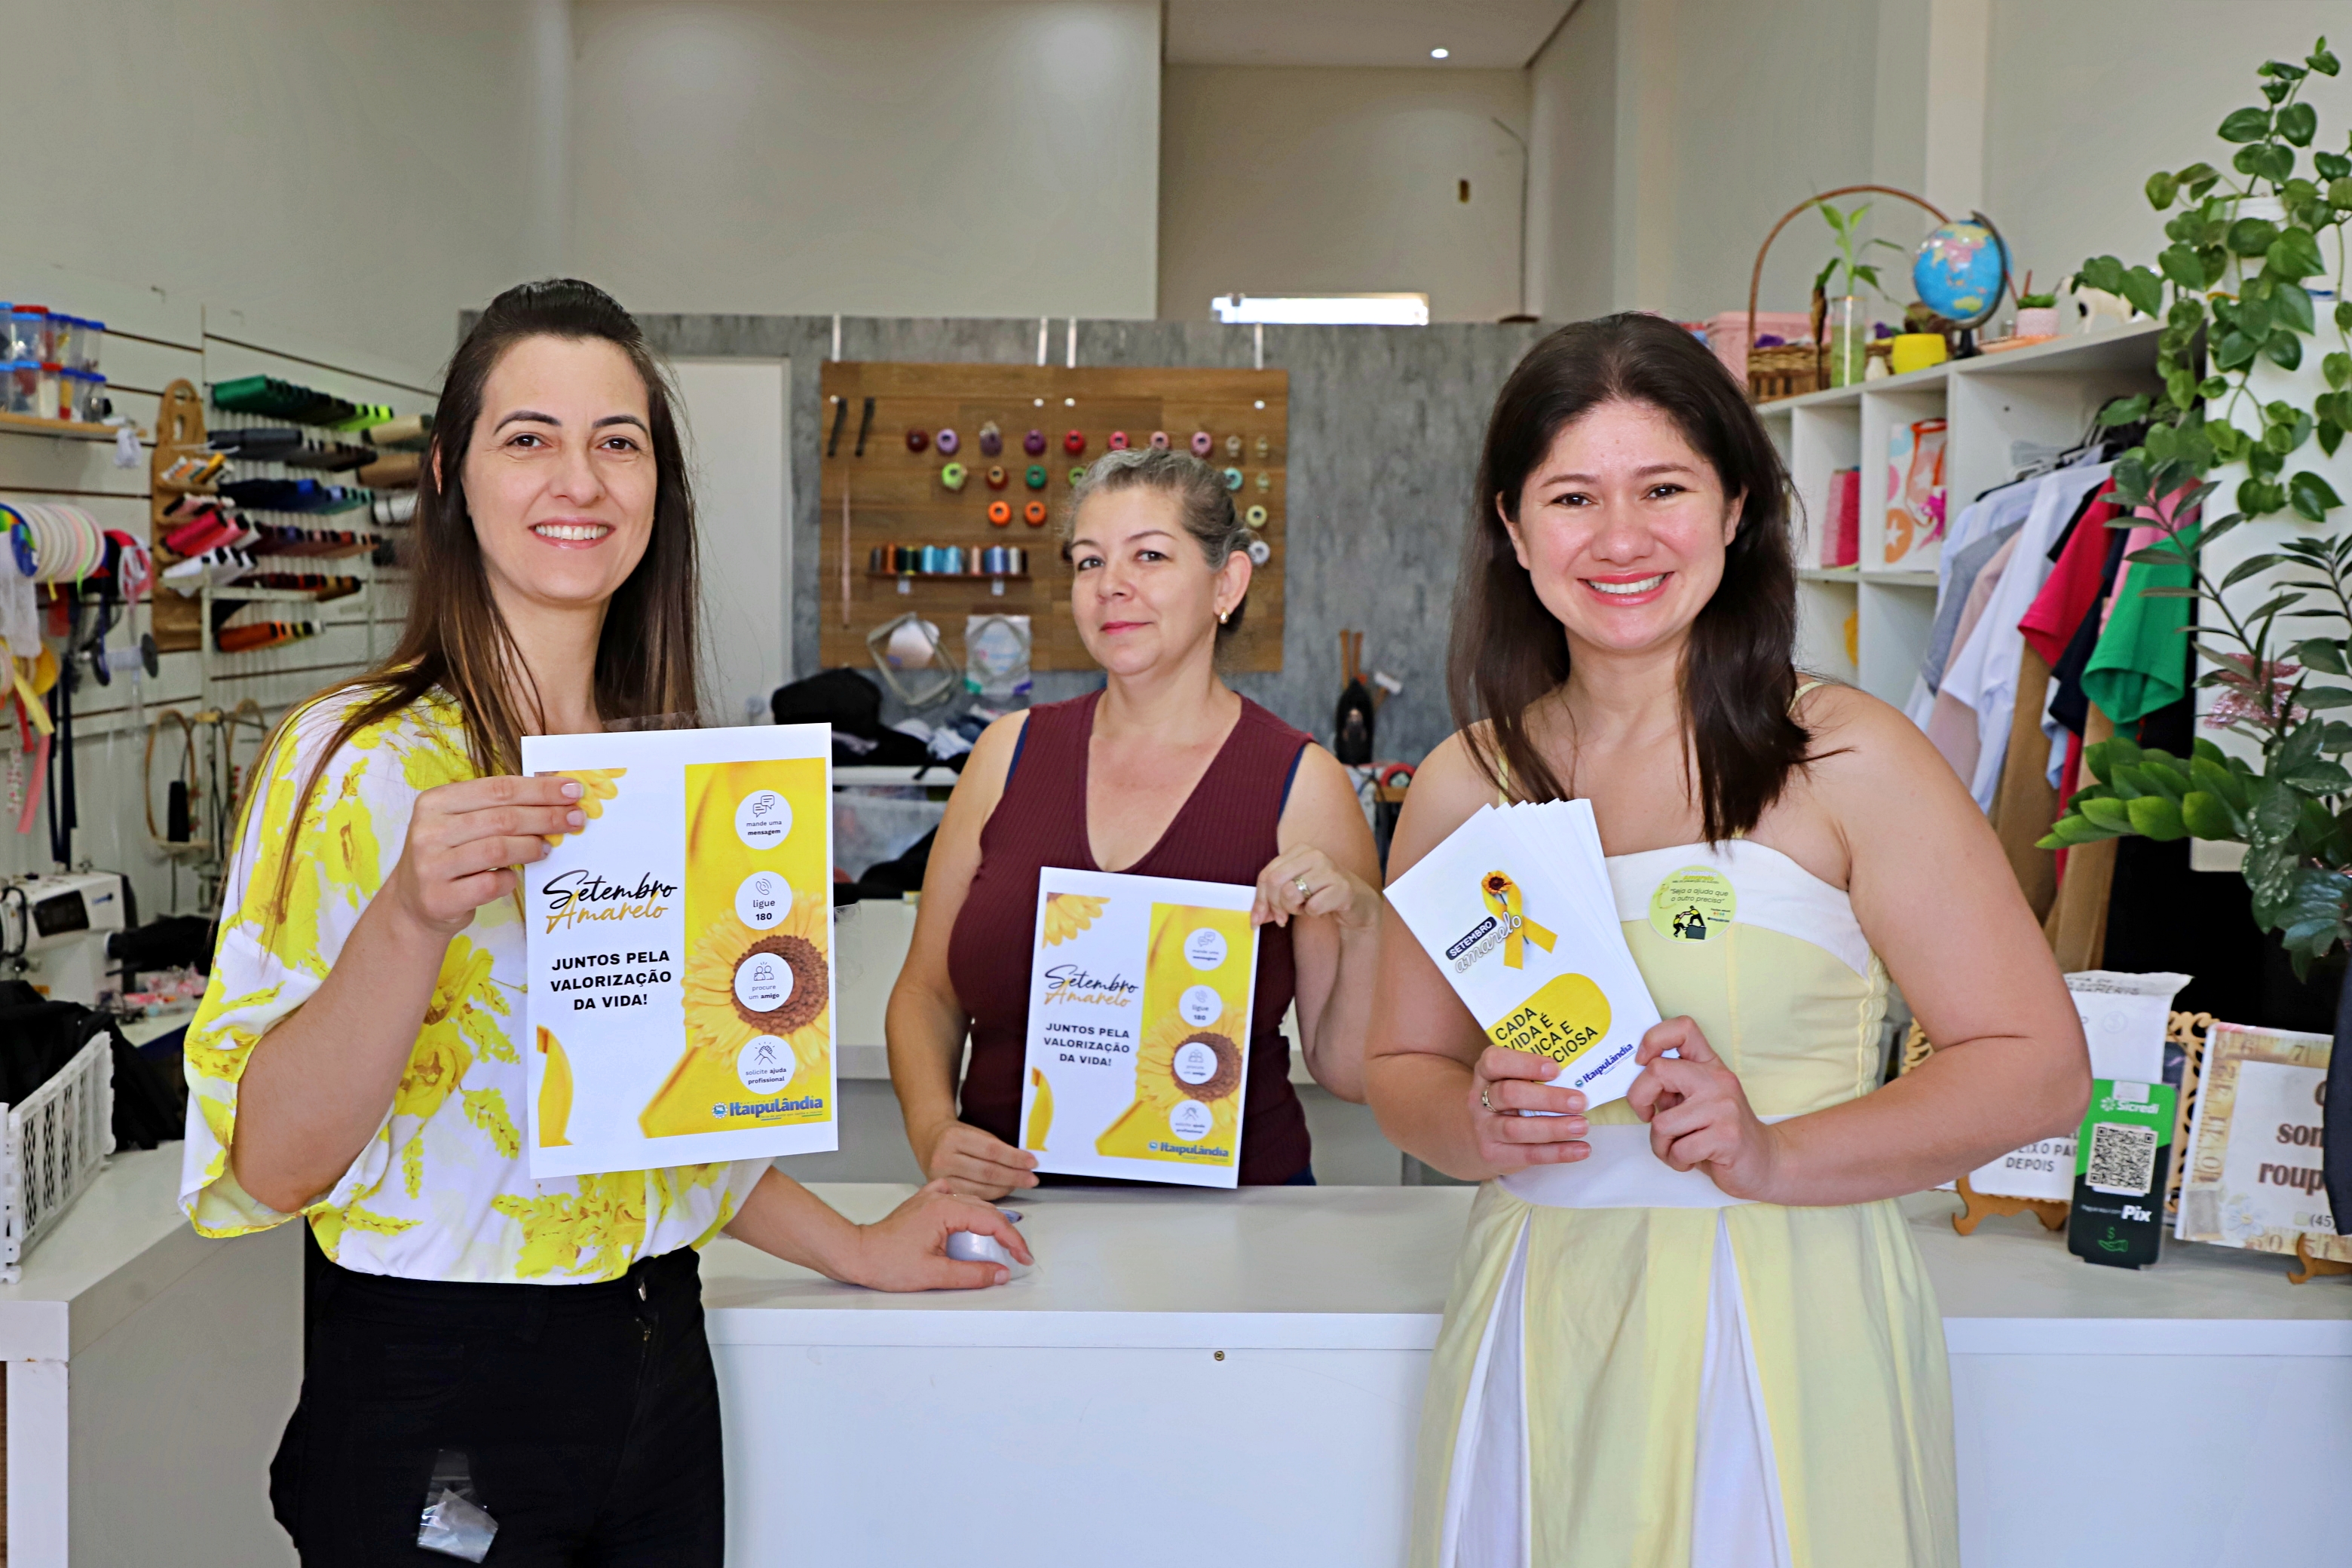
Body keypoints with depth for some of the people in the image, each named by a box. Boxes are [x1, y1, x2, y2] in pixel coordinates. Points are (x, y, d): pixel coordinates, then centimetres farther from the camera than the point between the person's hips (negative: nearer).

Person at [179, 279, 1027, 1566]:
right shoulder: (360, 762, -12)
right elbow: (268, 1164, -20)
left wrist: (854, 1247, 12)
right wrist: (412, 917, -33)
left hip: (657, 1372, 6)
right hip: (433, 1397, -6)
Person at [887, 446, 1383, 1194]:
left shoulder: (1303, 782, -2)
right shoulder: (1011, 751, 6)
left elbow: (1348, 1071, 1)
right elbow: (927, 995, 13)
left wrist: (1365, 929, -16)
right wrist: (934, 1132, -5)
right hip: (1012, 1209, 2)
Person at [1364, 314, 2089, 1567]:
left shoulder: (1843, 759, -7)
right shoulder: (1463, 785, 4)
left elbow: (2039, 1066, -8)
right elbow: (1401, 1065, 12)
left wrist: (1775, 1156, -20)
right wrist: (1479, 1125, -10)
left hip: (1785, 1332, -3)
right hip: (1540, 1336, 3)